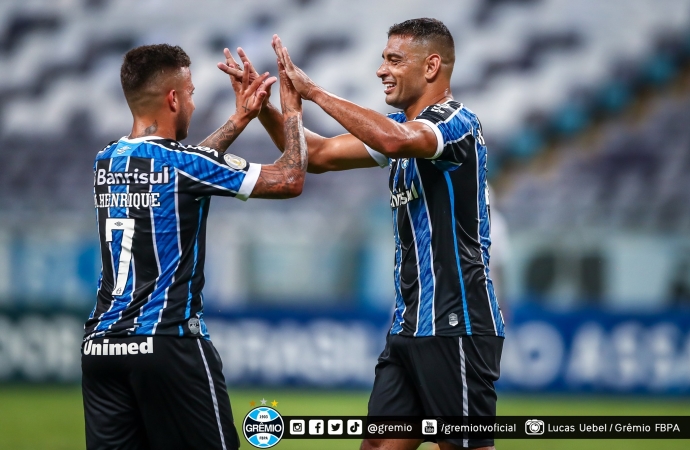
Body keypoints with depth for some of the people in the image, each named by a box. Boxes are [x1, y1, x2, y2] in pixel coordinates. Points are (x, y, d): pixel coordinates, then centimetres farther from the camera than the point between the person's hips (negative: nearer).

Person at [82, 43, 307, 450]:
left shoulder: (107, 162, 11)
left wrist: (241, 119, 32)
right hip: (167, 343, -6)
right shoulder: (182, 163, -8)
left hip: (102, 343, 6)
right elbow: (289, 180, -3)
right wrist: (293, 112, 12)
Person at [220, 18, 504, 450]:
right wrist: (263, 106, 4)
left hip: (456, 325, -9)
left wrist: (313, 91, -26)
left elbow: (393, 140, -33)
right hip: (410, 325, 9)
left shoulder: (457, 123, -12)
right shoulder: (402, 125, 16)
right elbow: (320, 155, 18)